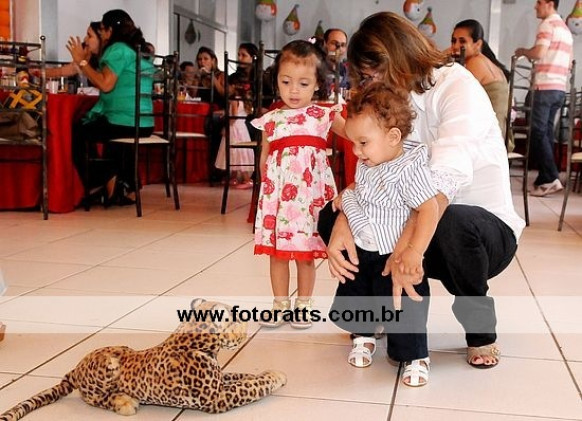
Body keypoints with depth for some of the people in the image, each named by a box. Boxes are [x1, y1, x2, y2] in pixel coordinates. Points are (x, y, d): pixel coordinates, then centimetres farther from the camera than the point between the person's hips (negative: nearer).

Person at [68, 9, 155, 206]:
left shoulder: (118, 49, -9)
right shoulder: (140, 50, 17)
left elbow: (105, 84, -18)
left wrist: (82, 61, -8)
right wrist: (85, 61, 20)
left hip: (123, 122, -9)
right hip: (144, 124, 9)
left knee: (77, 133, 8)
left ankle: (107, 184, 7)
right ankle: (126, 188, 29)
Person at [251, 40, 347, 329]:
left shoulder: (325, 116, 2)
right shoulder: (271, 120, 8)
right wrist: (266, 186, 10)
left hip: (310, 191, -2)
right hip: (277, 191, 2)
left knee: (306, 254, 5)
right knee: (276, 252, 8)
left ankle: (303, 305, 21)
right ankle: (280, 304, 23)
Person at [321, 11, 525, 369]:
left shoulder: (457, 86, -18)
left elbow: (447, 175, -35)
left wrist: (408, 246, -46)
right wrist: (342, 221, -30)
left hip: (486, 226, -6)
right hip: (419, 223, 6)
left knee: (450, 224, -40)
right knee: (330, 218, -9)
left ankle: (481, 332, -11)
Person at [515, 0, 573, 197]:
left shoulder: (547, 24, -6)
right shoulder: (565, 29, 22)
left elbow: (539, 53, -18)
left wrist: (523, 51, 0)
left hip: (546, 86, -9)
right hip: (560, 88, 9)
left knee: (538, 132, -9)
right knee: (546, 132, 9)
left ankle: (551, 179, -14)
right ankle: (544, 179, 8)